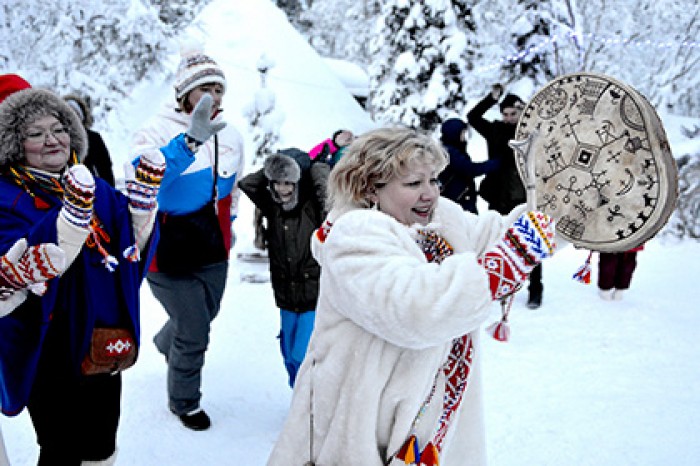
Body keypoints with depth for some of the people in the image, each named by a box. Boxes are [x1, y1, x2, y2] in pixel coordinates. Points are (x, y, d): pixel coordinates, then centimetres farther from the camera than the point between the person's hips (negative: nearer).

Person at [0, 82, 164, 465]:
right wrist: (74, 214, -38)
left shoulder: (96, 189, 5)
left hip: (105, 347, 6)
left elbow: (134, 245, 3)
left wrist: (144, 193, -13)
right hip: (48, 353, -5)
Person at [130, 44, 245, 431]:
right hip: (168, 251, -6)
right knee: (195, 331, -2)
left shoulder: (231, 137, 2)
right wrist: (190, 141, -44)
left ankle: (167, 343, 60)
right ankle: (184, 401, 27)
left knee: (205, 316, 24)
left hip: (213, 252, 7)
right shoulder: (158, 130, -17)